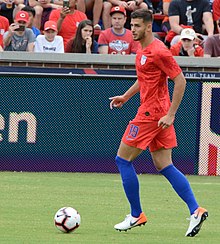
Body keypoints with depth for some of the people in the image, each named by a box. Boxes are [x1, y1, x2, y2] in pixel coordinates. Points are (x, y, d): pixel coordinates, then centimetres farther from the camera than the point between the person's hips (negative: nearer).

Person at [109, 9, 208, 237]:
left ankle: (136, 215, 4)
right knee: (164, 166, 6)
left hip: (151, 114, -10)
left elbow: (180, 81, -18)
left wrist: (170, 114, -20)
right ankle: (195, 210, 0)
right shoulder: (142, 50, 13)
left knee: (123, 159, -1)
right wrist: (126, 96, 21)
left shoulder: (158, 51, -17)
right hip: (157, 114, 10)